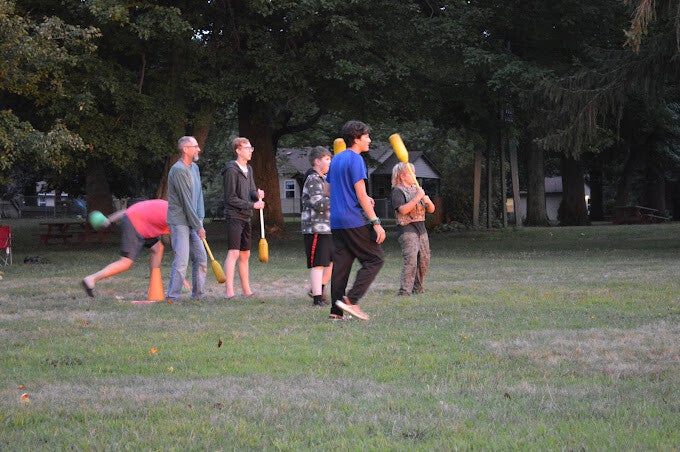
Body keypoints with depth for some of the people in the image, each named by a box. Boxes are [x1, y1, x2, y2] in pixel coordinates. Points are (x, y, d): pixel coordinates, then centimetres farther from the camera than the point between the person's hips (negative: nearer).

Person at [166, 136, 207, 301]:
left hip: (192, 222, 9)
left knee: (201, 259, 9)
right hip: (179, 222, -9)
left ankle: (198, 294, 17)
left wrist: (200, 219, 5)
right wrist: (198, 226, -14)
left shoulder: (194, 168, 13)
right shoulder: (178, 170, -16)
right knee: (181, 260, -13)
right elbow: (186, 201, -17)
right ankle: (172, 298, -9)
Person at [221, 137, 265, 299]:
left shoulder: (248, 169, 15)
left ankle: (246, 290, 18)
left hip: (246, 218, 9)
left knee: (245, 255, 12)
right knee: (233, 253, -14)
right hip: (234, 216, -9)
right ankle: (229, 292, -17)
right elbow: (231, 199, -15)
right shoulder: (231, 170, -12)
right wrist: (253, 205, -14)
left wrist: (257, 194, -8)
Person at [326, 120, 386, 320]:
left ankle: (336, 310, 3)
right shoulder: (355, 159, -10)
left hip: (336, 221, 9)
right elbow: (361, 194, -16)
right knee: (374, 259, -2)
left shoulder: (336, 159, 16)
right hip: (355, 221, -9)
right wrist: (376, 222, -16)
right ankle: (351, 300, -12)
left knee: (340, 264, 8)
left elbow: (328, 189, 25)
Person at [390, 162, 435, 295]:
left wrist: (428, 201, -5)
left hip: (421, 229, 8)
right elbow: (403, 210, -20)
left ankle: (417, 289, 20)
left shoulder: (416, 189, 17)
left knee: (424, 260, 7)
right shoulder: (397, 191, -4)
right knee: (411, 260, -19)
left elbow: (431, 210, 17)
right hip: (407, 229, -8)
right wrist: (417, 198, -22)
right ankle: (404, 291, -20)